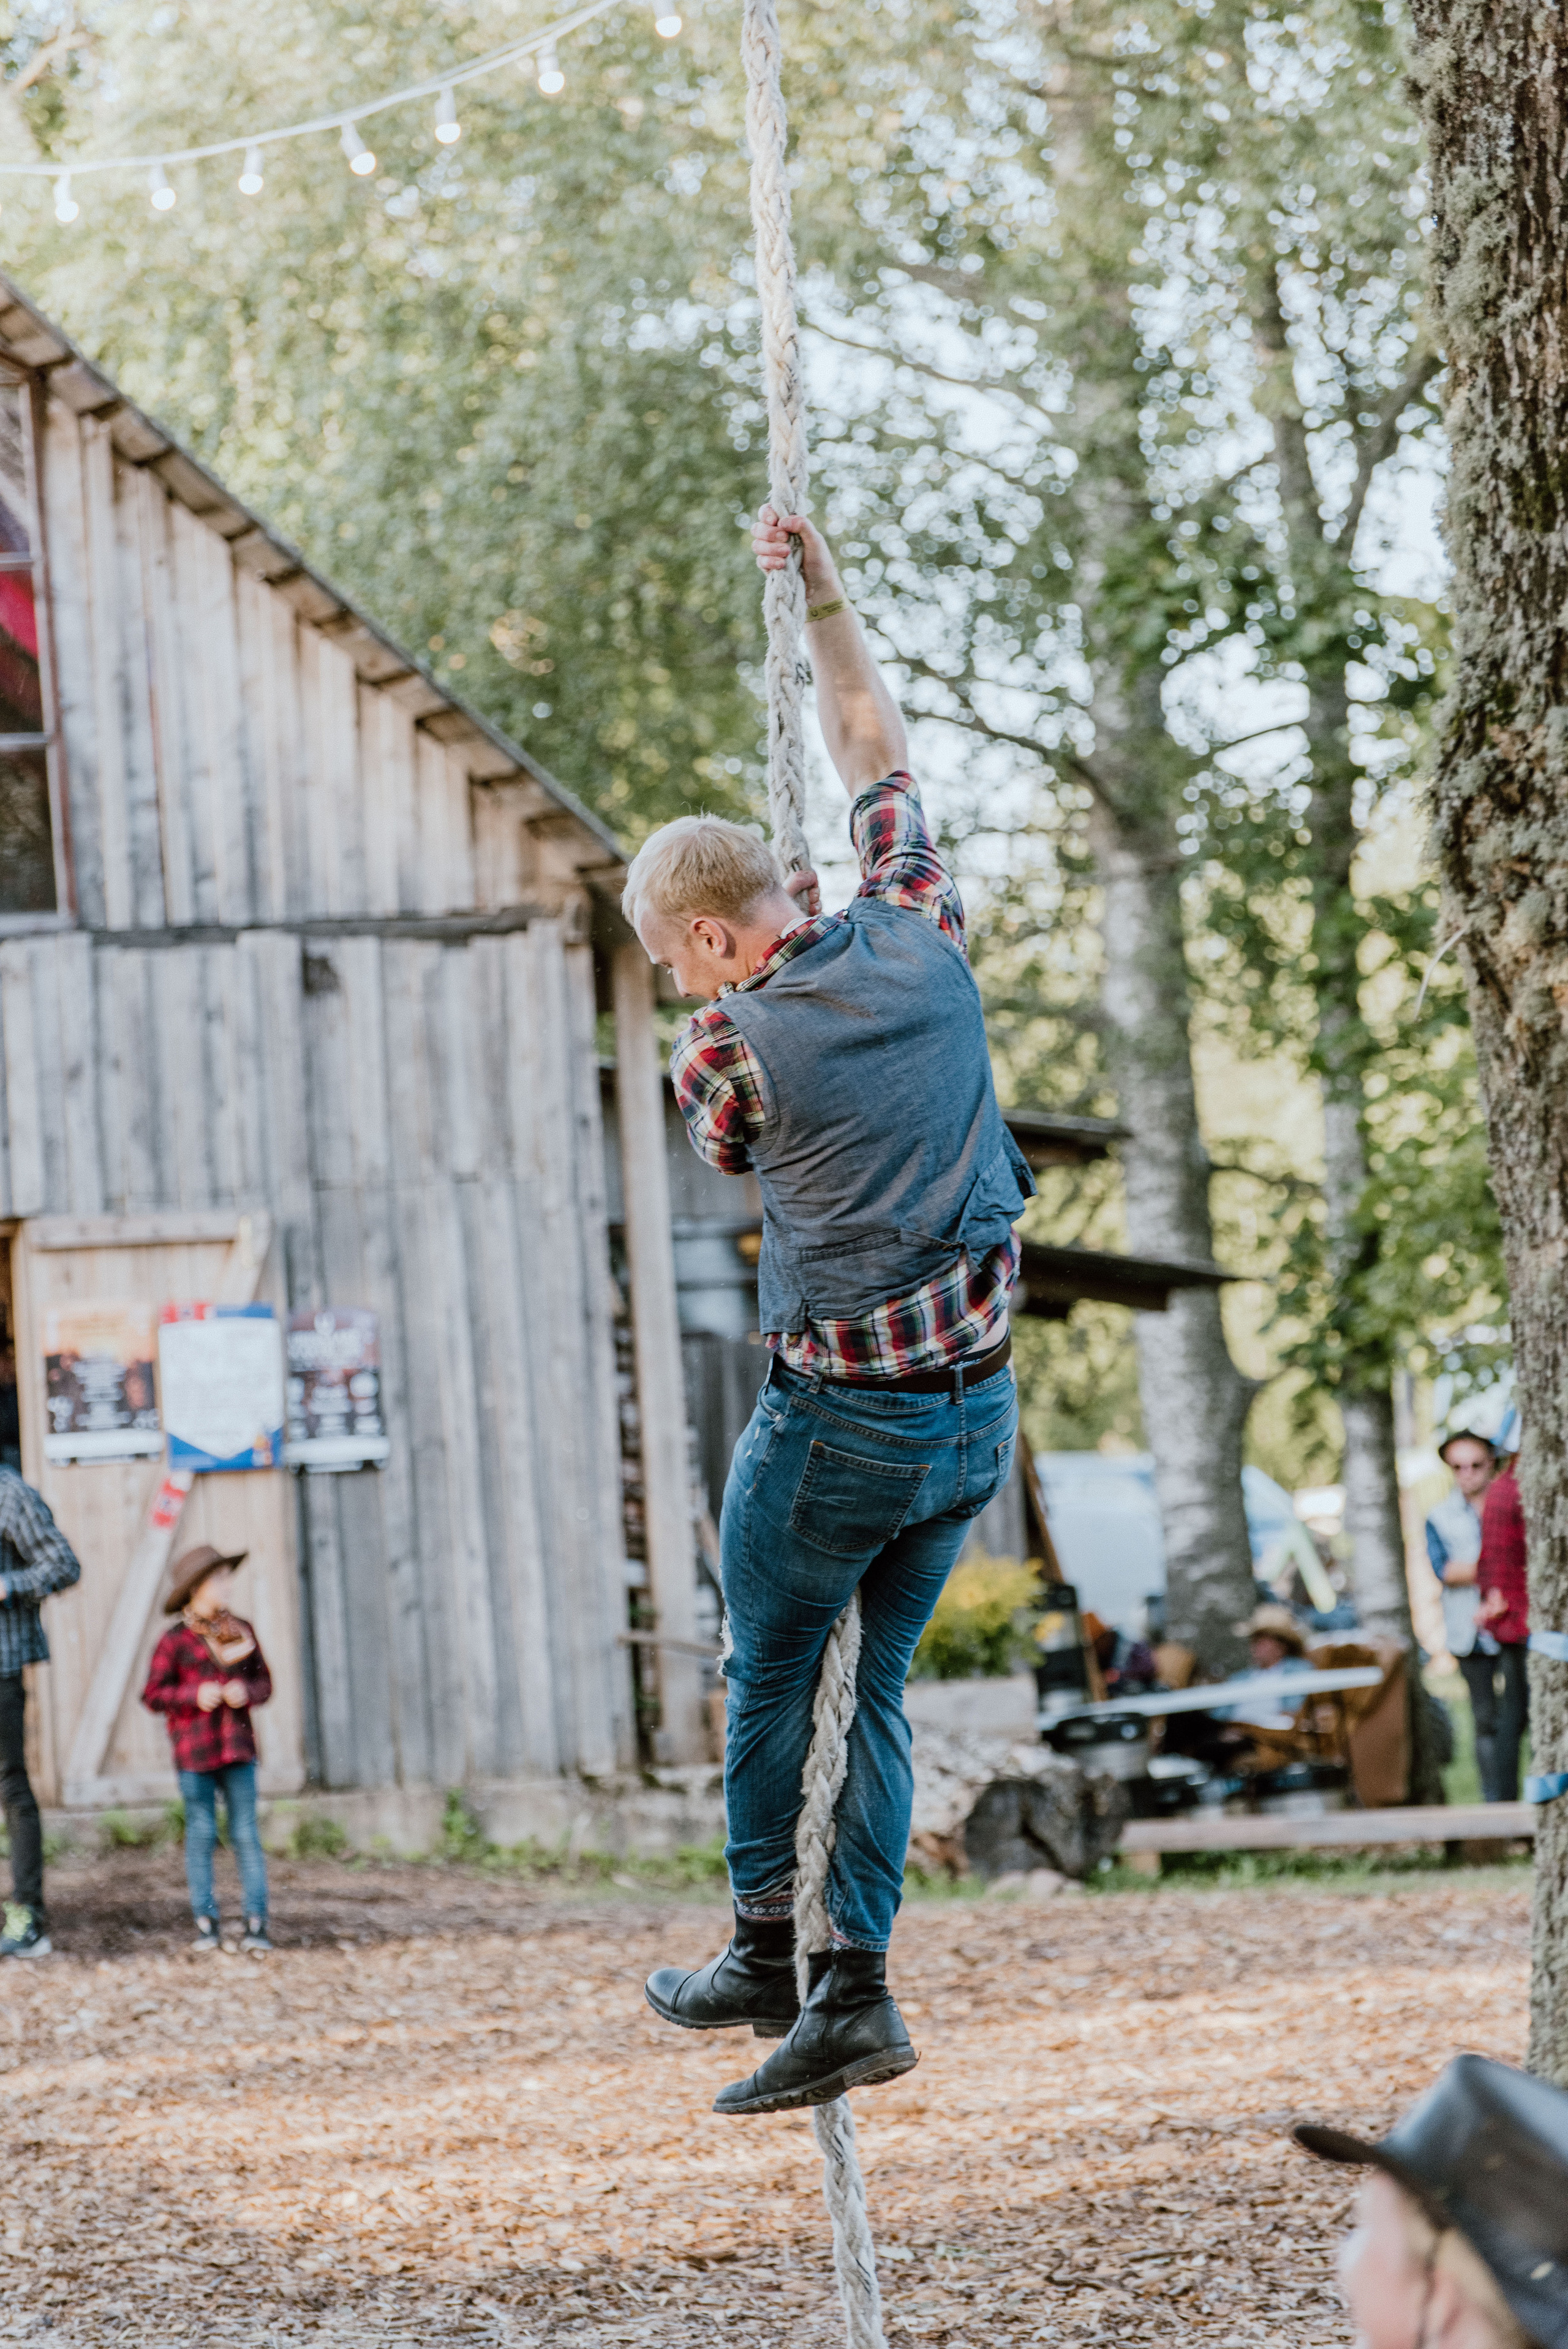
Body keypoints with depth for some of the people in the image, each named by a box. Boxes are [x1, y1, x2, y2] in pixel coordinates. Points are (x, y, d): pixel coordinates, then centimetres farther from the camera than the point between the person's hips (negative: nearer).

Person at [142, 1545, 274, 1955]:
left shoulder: (241, 1631, 8)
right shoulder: (175, 1641, -5)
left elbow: (264, 1682, 12)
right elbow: (153, 1694, -5)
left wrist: (246, 1691, -9)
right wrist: (194, 1695, -18)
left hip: (238, 1750, 3)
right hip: (194, 1752, -3)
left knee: (246, 1834, 1)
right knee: (201, 1834, 3)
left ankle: (256, 1922, 2)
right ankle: (206, 1921, 11)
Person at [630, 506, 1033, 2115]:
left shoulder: (726, 1051, -13)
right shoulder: (917, 938, 0)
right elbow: (876, 755, 14)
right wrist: (820, 592, 21)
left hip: (837, 1420, -5)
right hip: (978, 1411, 5)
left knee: (769, 1679, 14)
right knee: (878, 1683, 12)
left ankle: (764, 1962, 22)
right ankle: (856, 1992, 9)